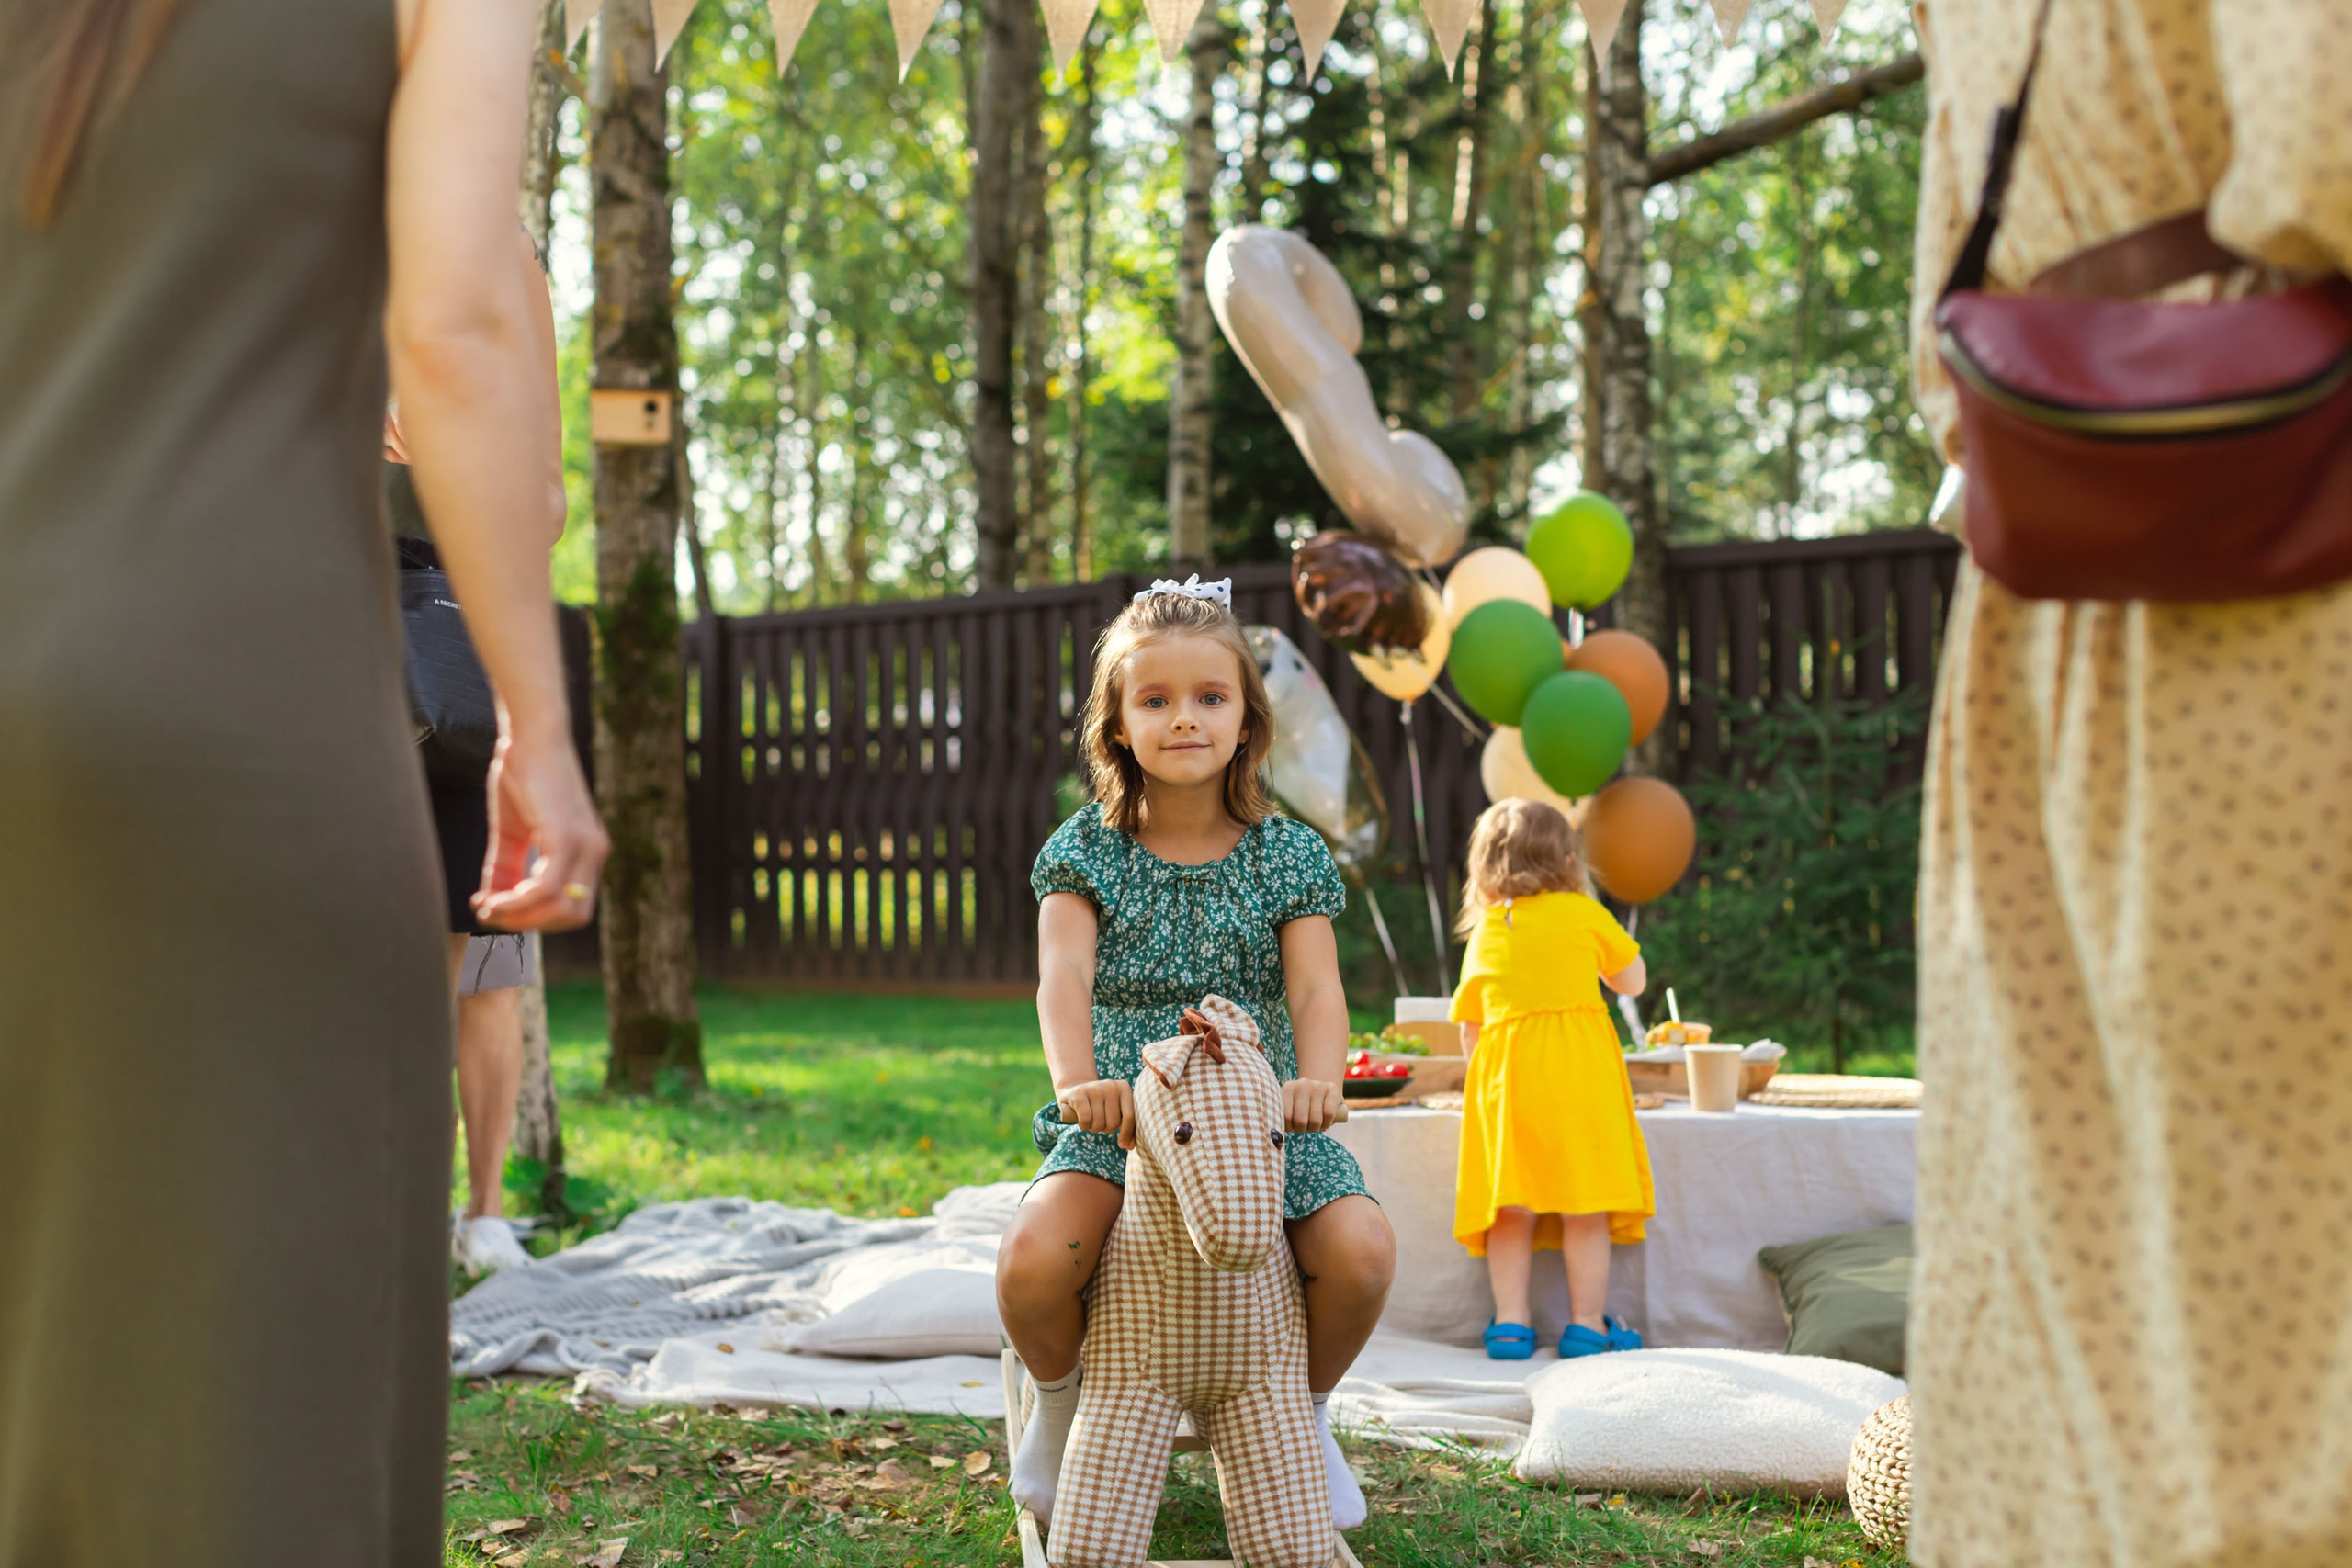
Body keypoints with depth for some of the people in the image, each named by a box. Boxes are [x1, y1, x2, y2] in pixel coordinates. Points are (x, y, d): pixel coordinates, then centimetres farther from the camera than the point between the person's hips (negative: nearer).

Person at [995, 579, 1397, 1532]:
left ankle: (1307, 1410, 9)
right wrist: (1077, 1080, -34)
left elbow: (1317, 985, -8)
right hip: (1122, 1116, -1)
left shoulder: (1287, 856, 5)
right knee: (1032, 1257, -30)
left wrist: (1317, 1079, -31)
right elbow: (1063, 972, -14)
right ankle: (1060, 1399, 8)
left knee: (1362, 1248, -26)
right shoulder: (1085, 851, 3)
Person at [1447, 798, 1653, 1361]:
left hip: (1504, 1068, 3)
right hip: (1580, 1065, -3)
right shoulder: (1583, 913, 7)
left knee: (1512, 1208, 5)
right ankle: (1586, 1323, 3)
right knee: (1586, 1207, 1)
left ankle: (1511, 1321, 3)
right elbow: (1633, 981, 19)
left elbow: (1470, 1026, 17)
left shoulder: (1484, 932, 15)